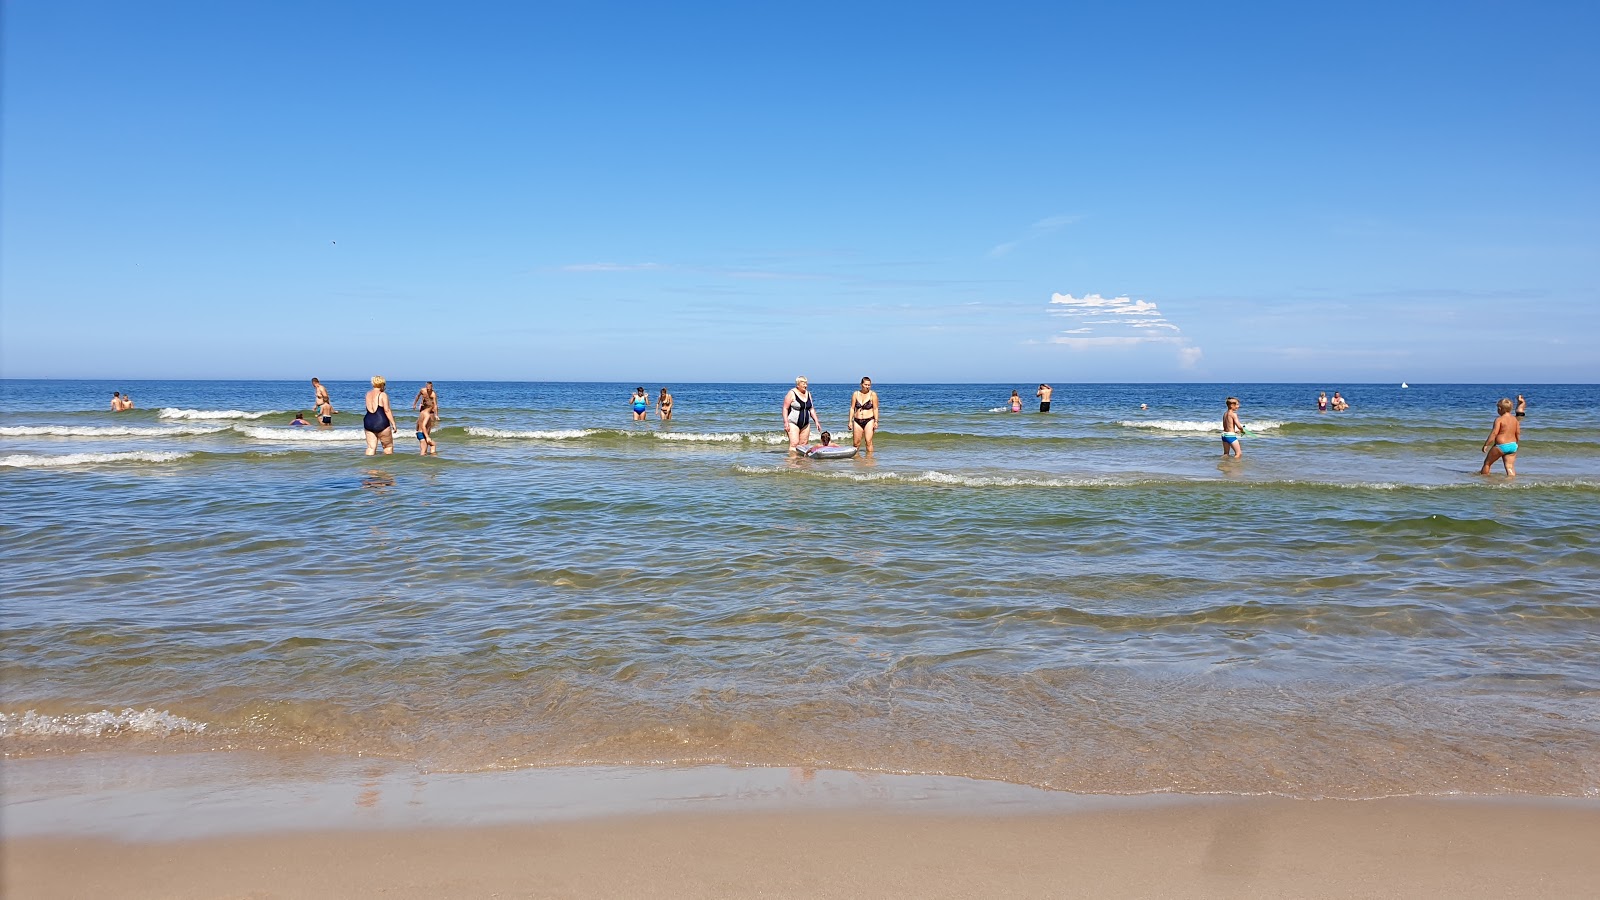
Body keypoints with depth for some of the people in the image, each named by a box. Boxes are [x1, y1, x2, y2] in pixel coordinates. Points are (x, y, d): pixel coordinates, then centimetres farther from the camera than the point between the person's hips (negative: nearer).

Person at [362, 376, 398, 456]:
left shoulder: (368, 394, 11)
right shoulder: (383, 395, -6)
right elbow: (387, 410, -12)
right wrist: (393, 423, -9)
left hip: (368, 422, 5)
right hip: (381, 422, -5)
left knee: (371, 447, 4)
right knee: (388, 446, 8)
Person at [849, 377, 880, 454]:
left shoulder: (873, 394, -1)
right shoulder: (855, 394, 6)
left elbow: (875, 409, -2)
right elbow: (852, 408, 7)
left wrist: (876, 421, -8)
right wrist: (850, 421, 2)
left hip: (869, 421, -3)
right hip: (857, 421, 3)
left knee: (868, 441, -10)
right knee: (856, 443, 5)